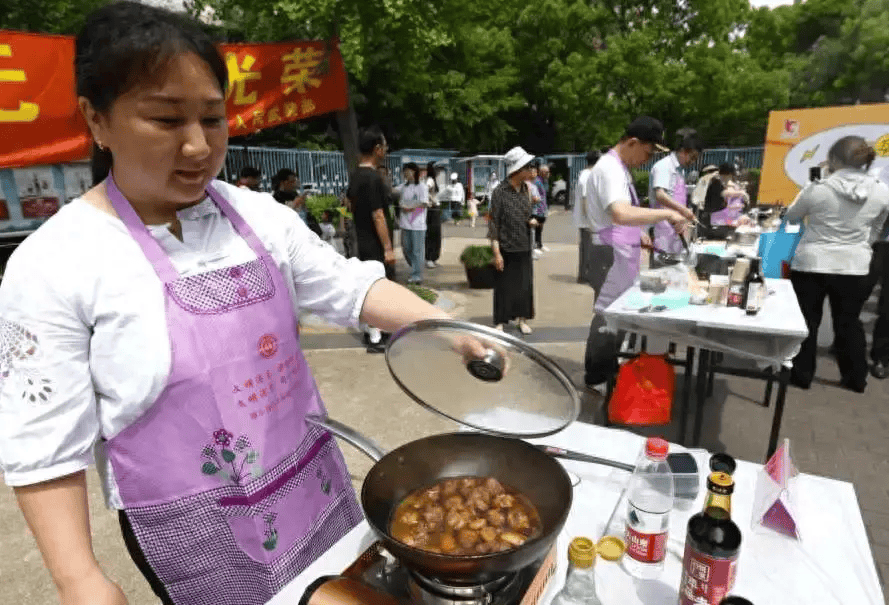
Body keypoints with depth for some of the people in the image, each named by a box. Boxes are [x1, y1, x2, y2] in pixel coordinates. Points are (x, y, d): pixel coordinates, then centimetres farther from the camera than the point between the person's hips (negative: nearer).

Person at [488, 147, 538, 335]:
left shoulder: (525, 189, 5)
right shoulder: (500, 192, -11)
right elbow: (493, 223, -11)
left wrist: (530, 221, -4)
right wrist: (496, 252, -16)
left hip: (524, 248, 5)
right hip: (506, 248, -5)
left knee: (525, 284, 10)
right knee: (504, 286, 3)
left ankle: (522, 319, 24)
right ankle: (500, 322, 16)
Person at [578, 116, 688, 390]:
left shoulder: (619, 168, 13)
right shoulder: (609, 169, -20)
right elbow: (620, 214, -37)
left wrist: (637, 233, 14)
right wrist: (666, 213, -30)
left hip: (621, 254, 10)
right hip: (611, 256, -10)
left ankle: (608, 369, 33)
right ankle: (596, 377, 15)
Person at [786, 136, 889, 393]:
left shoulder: (818, 189, -13)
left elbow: (791, 216, 4)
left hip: (811, 264, -3)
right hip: (854, 267, 3)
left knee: (807, 321, 9)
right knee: (849, 323, 16)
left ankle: (801, 375, 17)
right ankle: (856, 379, 27)